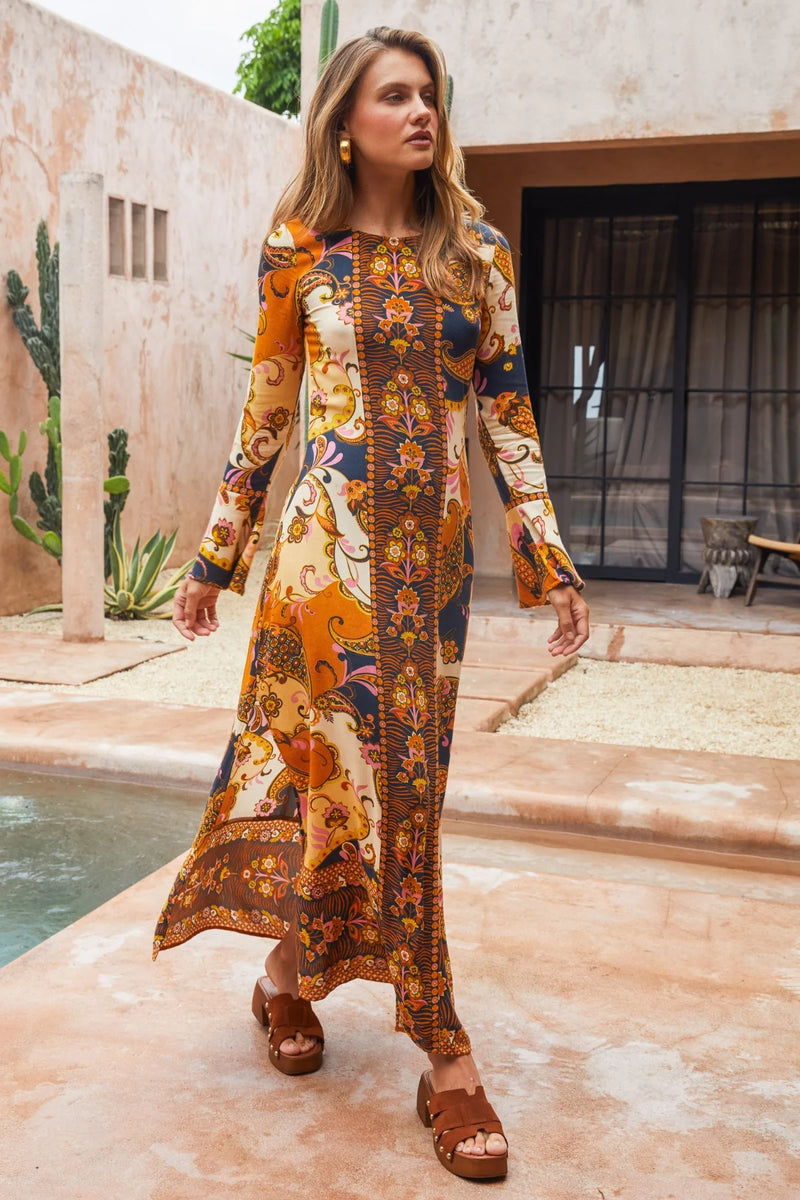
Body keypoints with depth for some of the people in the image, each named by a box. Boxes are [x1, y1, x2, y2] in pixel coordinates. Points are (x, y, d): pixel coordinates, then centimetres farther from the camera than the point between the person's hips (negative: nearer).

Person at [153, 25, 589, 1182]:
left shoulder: (475, 248, 8)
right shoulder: (298, 249, 3)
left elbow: (508, 409, 6)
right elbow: (265, 412, 5)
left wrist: (550, 558, 1)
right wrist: (215, 558, 6)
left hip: (436, 544, 4)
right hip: (331, 536, -3)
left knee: (396, 773, 7)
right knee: (382, 771, -6)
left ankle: (288, 973, 29)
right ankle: (445, 1054, 8)